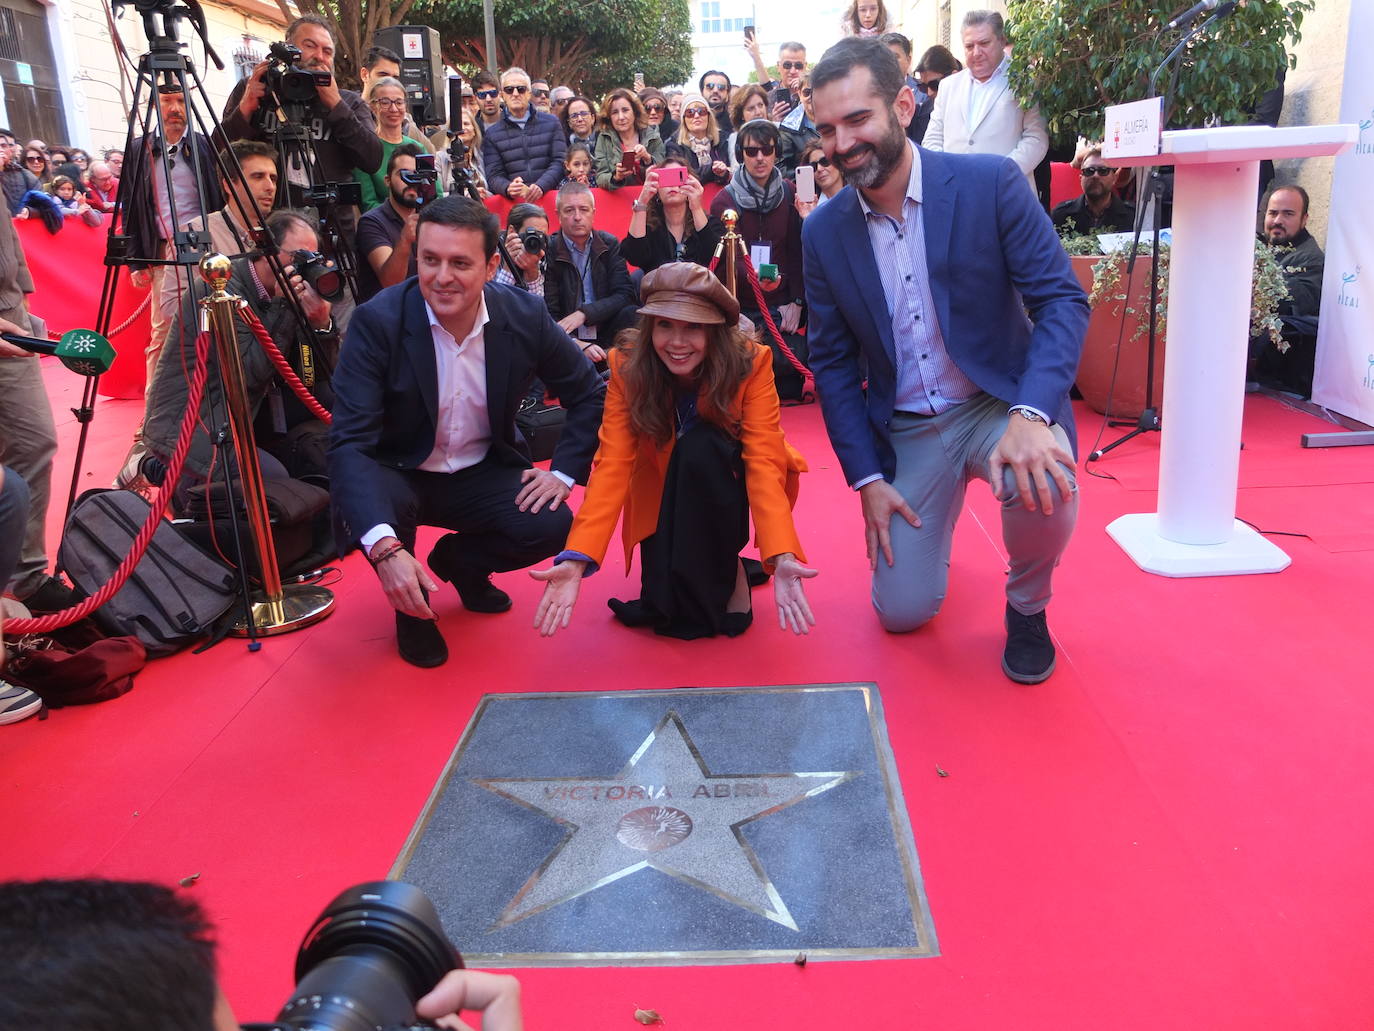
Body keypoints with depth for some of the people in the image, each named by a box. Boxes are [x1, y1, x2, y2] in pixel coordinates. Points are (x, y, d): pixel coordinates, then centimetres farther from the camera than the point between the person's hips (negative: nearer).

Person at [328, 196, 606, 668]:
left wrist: (564, 471, -13)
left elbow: (591, 395, 2)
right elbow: (349, 442, -28)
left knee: (551, 524, -22)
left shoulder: (525, 316, -13)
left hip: (483, 473, 3)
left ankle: (458, 560, 14)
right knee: (358, 511, -34)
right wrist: (384, 548, -43)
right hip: (397, 474, -2)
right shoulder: (377, 321, -22)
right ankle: (410, 603, 1)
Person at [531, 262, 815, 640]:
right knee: (662, 602, -24)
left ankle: (727, 572, -14)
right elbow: (612, 465, -27)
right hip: (664, 495, 1)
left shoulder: (750, 362, -24)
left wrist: (782, 557, -47)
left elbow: (763, 461, -31)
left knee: (700, 444, -33)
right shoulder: (627, 368, -21)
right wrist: (576, 560, -41)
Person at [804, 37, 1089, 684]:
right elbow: (833, 363, 2)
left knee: (1042, 481, -35)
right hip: (902, 430, 2)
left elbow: (1063, 302, -14)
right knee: (901, 612, -4)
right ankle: (918, 525, 33)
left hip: (998, 402, -2)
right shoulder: (822, 232, -3)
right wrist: (867, 479, -5)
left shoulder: (991, 183, -11)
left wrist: (1031, 415, -31)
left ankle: (1027, 605, 0)